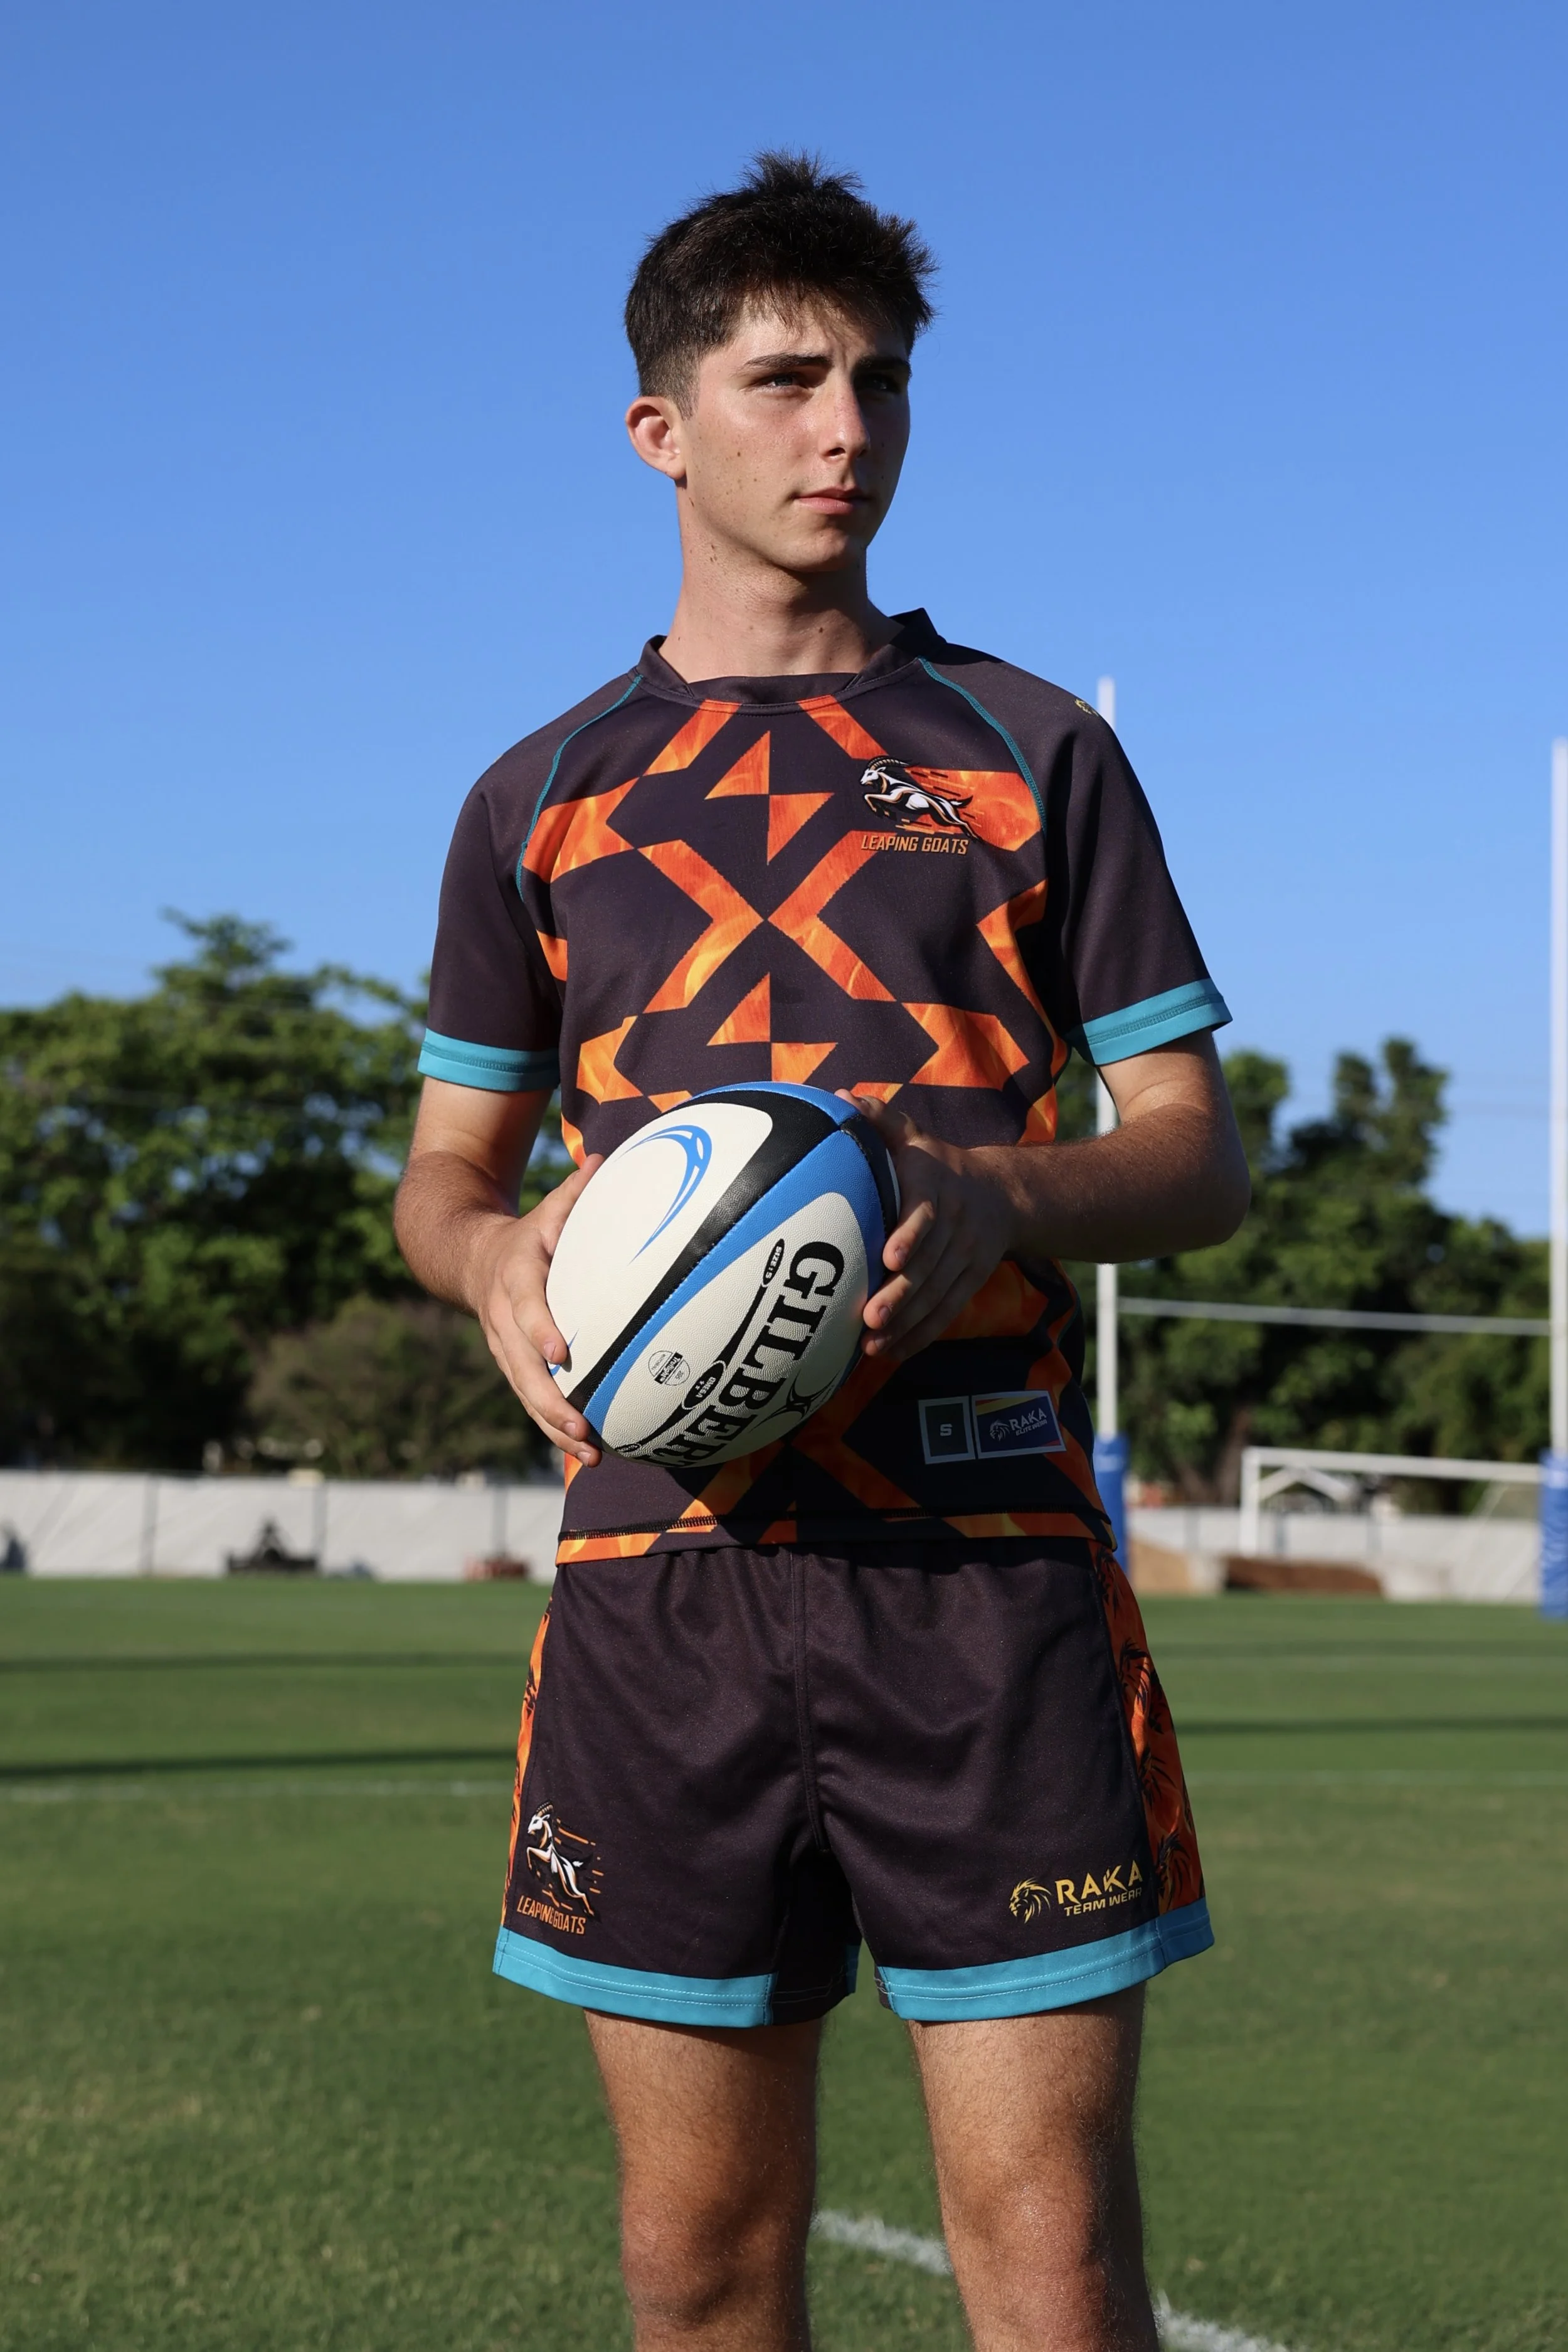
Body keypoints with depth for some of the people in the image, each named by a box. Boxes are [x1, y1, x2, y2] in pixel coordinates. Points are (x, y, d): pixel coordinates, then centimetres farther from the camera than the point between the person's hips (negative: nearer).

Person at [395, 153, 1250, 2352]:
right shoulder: (544, 799, 15)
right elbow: (444, 1167, 20)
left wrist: (1004, 1204, -14)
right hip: (667, 1569, 2)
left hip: (987, 1566, -1)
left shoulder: (1033, 752, 11)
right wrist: (500, 1254, -5)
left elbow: (1200, 1151, 9)